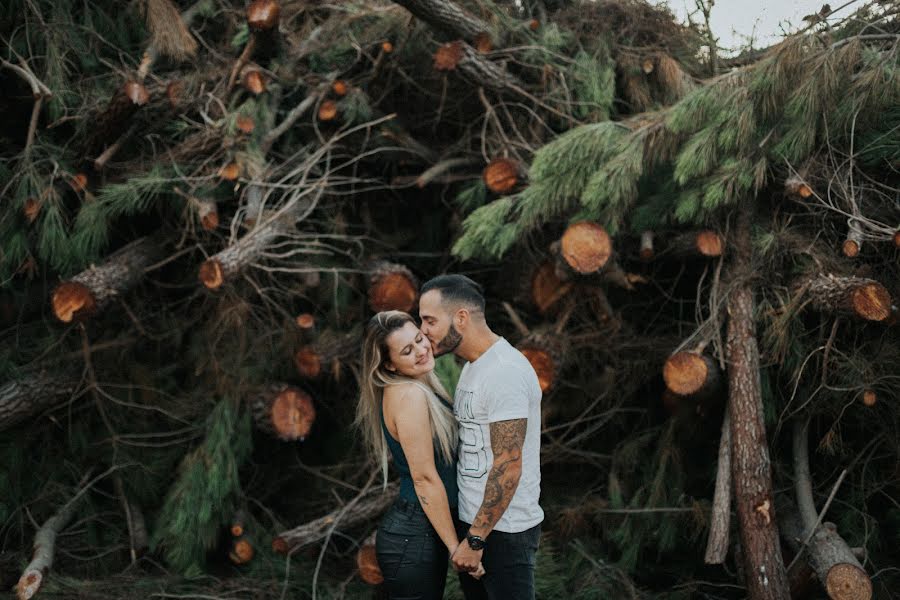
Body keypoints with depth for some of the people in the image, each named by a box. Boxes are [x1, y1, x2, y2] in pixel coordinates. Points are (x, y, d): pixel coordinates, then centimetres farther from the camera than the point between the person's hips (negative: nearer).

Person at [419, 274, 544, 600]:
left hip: (502, 531, -9)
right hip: (472, 523, 9)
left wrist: (476, 539, -20)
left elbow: (508, 466, -23)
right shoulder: (474, 366, 11)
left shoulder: (504, 372, -20)